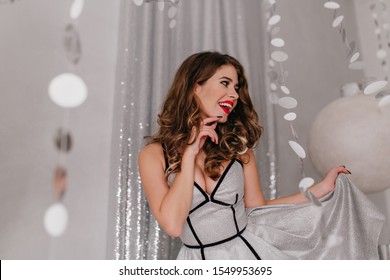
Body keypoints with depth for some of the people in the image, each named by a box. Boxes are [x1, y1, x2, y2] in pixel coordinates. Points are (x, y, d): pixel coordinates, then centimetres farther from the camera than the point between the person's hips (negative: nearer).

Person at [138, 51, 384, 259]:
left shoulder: (238, 146, -3)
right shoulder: (154, 154, -11)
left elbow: (257, 208, 3)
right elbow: (172, 225, -20)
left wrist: (322, 189, 0)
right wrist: (190, 154, -19)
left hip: (249, 250, 3)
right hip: (197, 258, -2)